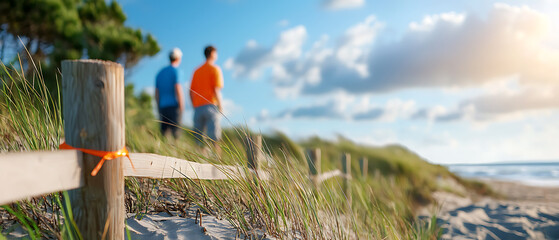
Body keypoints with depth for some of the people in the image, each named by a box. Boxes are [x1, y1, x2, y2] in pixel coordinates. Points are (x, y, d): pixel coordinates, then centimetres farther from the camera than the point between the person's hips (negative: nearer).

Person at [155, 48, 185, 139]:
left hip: (162, 107, 6)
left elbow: (156, 94, 18)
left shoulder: (160, 72, 17)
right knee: (175, 132, -8)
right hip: (173, 106, -6)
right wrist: (181, 107, -10)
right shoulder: (175, 71, -3)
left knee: (162, 132, 4)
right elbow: (178, 90, -12)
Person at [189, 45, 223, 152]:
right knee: (214, 138, -9)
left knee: (198, 139, 7)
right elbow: (216, 90, -11)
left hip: (198, 107, 6)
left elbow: (191, 92, 14)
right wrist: (220, 106, -6)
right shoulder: (215, 69, -1)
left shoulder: (197, 71, 17)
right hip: (211, 106, -6)